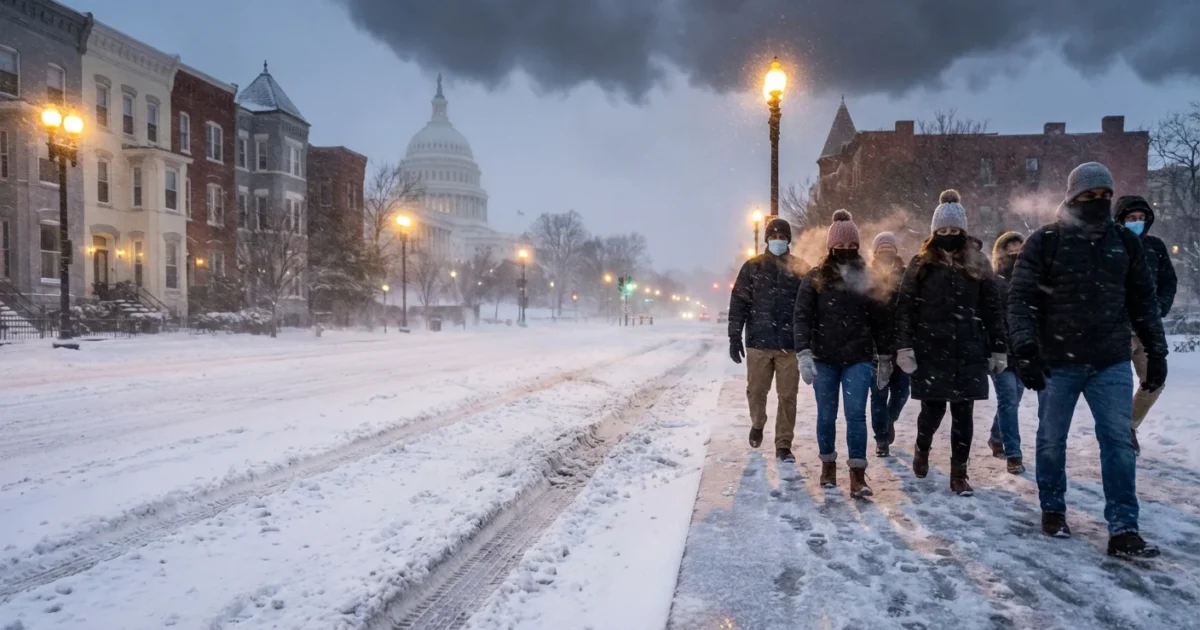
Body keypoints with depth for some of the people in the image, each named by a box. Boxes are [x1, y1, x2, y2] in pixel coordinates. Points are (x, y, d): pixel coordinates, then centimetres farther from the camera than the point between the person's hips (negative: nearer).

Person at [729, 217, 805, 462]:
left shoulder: (799, 269, 5)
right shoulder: (752, 267, 4)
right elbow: (738, 303, 2)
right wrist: (735, 338, -3)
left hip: (789, 344, 0)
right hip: (758, 342, 0)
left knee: (788, 396, 2)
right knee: (756, 391, 9)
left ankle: (783, 444, 12)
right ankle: (757, 424, 37)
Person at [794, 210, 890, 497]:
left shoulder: (867, 278, 5)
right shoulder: (815, 278, -1)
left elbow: (879, 320, 9)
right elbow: (803, 316, -7)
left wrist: (884, 358, 9)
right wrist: (804, 353, -17)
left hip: (858, 358, 0)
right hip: (824, 358, 0)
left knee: (856, 414, -5)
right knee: (826, 415, 9)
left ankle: (858, 474, -3)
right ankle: (828, 464, 26)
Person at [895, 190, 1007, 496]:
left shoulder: (976, 265, 8)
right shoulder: (921, 265, 2)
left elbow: (992, 309, 8)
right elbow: (905, 308, -2)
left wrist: (998, 349, 4)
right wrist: (904, 346, -10)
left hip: (969, 352, 2)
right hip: (931, 351, -2)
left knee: (963, 413, 3)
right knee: (933, 409, 0)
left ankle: (959, 474, 13)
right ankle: (922, 447, 32)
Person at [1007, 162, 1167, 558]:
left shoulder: (1125, 243, 8)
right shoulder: (1045, 242, -4)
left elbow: (1143, 301, 14)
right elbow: (1020, 298, -8)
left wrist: (1156, 352, 12)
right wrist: (1025, 349, -18)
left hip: (1112, 362, 3)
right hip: (1057, 362, -2)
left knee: (1119, 441, -2)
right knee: (1052, 439, 8)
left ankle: (1123, 529, 3)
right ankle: (1053, 509, 27)